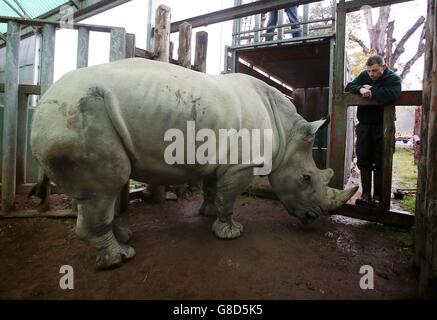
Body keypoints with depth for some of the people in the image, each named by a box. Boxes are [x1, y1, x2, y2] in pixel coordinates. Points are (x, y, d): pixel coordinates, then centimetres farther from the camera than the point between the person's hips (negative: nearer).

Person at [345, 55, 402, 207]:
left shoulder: (394, 79, -6)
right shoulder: (364, 76, 8)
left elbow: (389, 96, -25)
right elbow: (348, 87, 2)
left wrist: (371, 89, -13)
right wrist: (361, 89, -17)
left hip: (383, 126, -3)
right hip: (364, 125, 4)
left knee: (380, 163, 1)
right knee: (363, 160, 3)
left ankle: (378, 196, 10)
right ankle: (366, 193, 11)